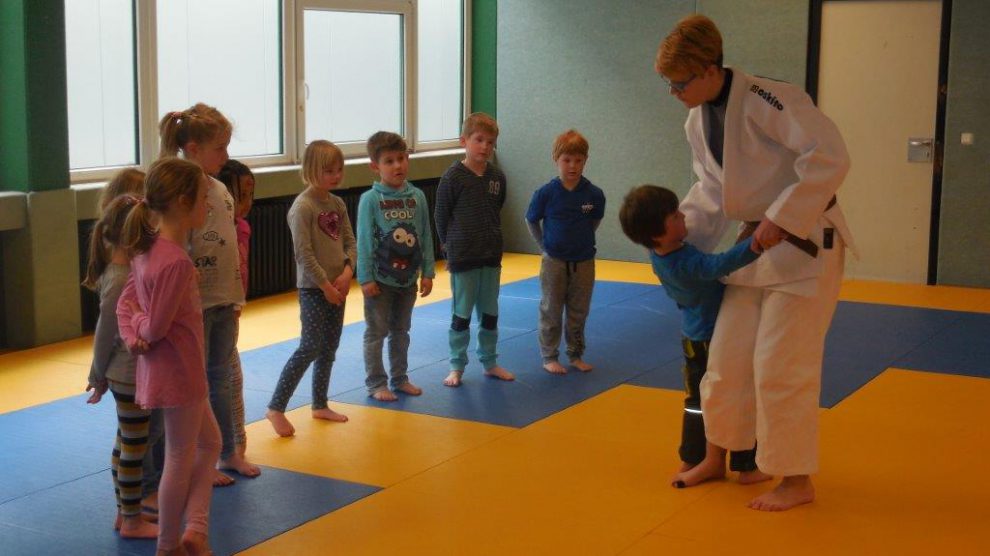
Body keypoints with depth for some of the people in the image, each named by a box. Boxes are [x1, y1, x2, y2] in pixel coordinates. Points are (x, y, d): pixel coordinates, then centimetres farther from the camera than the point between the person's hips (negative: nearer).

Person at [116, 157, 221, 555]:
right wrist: (140, 328, -2)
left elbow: (126, 302, 6)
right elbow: (157, 327, -22)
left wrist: (132, 334, -9)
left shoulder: (148, 250, 4)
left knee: (209, 443, 20)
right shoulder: (177, 262, -25)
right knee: (181, 458, 5)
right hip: (179, 370, -10)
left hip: (164, 368, 10)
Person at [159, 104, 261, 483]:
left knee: (221, 379, 17)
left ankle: (229, 453, 29)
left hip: (224, 303, 7)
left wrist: (236, 298, 15)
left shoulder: (221, 189, 8)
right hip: (195, 304, -7)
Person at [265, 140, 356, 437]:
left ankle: (320, 405, 25)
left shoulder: (337, 203, 8)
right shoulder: (303, 207, -15)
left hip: (337, 286, 7)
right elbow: (303, 253, -18)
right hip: (313, 288, -7)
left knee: (329, 348, 13)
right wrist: (325, 285, -16)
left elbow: (350, 242, 9)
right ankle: (276, 407, -4)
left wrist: (347, 272, -8)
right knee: (311, 347, -10)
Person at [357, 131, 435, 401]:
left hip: (408, 277, 4)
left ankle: (399, 378, 29)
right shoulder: (370, 199, -11)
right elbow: (364, 242, -10)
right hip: (380, 279, -4)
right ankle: (376, 383, 14)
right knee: (376, 333, 5)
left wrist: (427, 272, 2)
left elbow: (426, 237, 4)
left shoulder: (417, 196, 0)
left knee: (400, 331, 17)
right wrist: (366, 278, -13)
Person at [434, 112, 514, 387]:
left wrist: (492, 239, 12)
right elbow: (441, 215, -4)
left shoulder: (497, 177, 1)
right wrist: (451, 245, 4)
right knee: (462, 314, 5)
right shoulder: (453, 177, -12)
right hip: (462, 258, -4)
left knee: (490, 313, 13)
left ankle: (490, 362, 25)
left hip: (492, 256, 4)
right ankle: (457, 366, 15)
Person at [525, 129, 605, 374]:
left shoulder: (594, 194, -10)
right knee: (551, 311, 8)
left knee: (579, 312, 13)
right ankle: (549, 357, 19)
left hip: (583, 262, 2)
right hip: (554, 262, -2)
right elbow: (531, 220, 2)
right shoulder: (546, 193, -14)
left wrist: (583, 240, 7)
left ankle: (576, 355, 27)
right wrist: (545, 246, 2)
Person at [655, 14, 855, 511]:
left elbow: (829, 157, -29)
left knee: (781, 367, -5)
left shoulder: (767, 101, -23)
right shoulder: (697, 123, 3)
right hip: (756, 245, 8)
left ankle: (796, 481, 11)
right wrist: (679, 234, 3)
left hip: (805, 243, -8)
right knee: (727, 358, 11)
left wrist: (780, 221, -27)